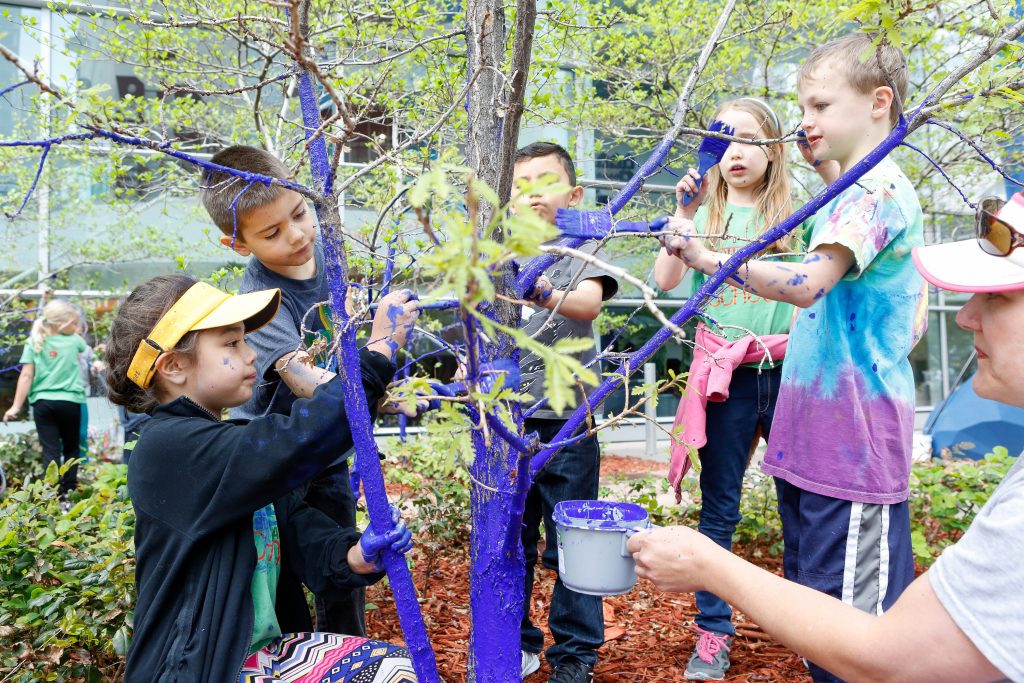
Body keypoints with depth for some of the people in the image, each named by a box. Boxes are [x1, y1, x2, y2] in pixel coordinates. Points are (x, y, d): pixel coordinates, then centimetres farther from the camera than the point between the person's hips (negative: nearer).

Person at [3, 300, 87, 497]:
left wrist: (16, 406, -2)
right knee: (71, 449, 15)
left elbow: (26, 375, -4)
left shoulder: (33, 342, 0)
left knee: (50, 451, 1)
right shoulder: (75, 341, -1)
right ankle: (68, 493, 14)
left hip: (43, 402, 1)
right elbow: (85, 350, 24)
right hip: (70, 402, -1)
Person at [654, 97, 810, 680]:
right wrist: (682, 215, -11)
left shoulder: (793, 213, 7)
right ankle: (713, 632, 17)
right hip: (725, 374, 0)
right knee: (720, 505, 6)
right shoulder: (706, 213, 8)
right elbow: (665, 281, -4)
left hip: (787, 369, 0)